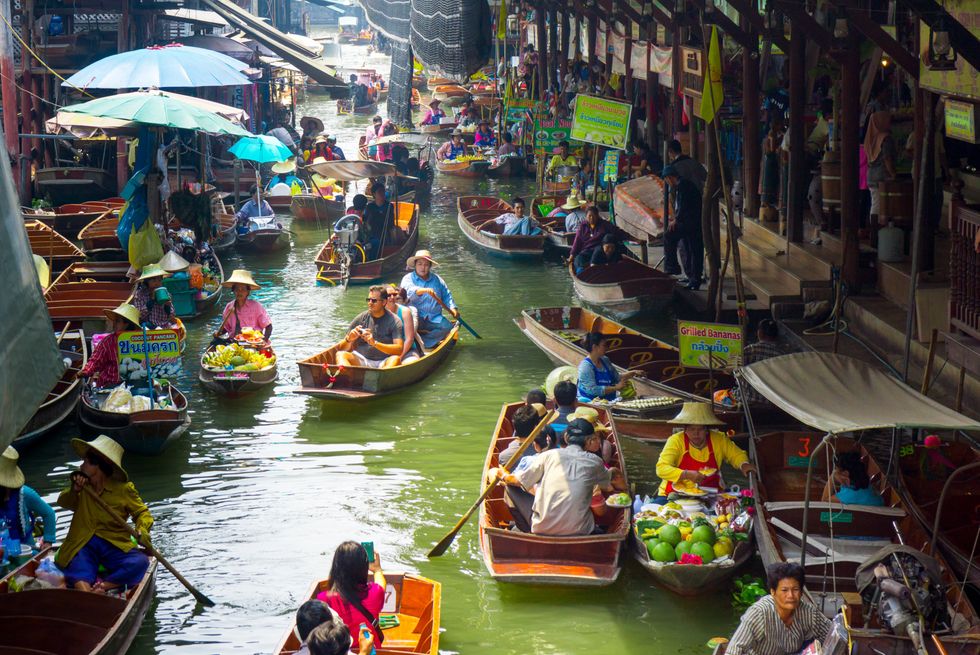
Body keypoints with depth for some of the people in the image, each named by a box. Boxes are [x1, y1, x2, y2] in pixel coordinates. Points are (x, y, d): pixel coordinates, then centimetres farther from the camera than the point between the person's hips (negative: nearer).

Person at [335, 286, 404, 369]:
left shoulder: (394, 321, 0)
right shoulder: (360, 318, 6)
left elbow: (399, 349, -14)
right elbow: (341, 348, 7)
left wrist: (375, 343, -25)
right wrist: (349, 340, -17)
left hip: (383, 363, -3)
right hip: (361, 361, 3)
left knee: (395, 359, -33)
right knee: (340, 355, -22)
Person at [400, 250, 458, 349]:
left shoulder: (437, 279, 16)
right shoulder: (408, 278, 2)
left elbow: (446, 295, 21)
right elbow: (409, 290, -20)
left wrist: (453, 308, 2)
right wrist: (424, 290, -38)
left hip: (434, 318, 4)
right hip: (416, 317, -4)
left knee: (448, 327, -24)